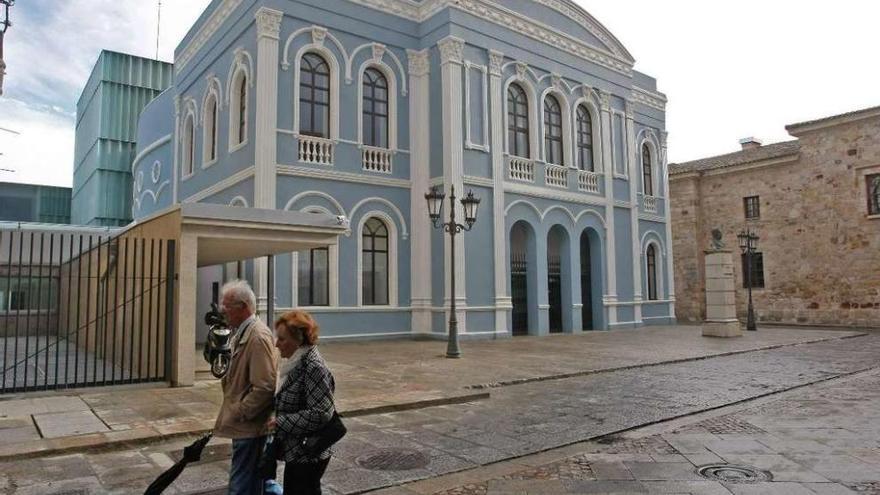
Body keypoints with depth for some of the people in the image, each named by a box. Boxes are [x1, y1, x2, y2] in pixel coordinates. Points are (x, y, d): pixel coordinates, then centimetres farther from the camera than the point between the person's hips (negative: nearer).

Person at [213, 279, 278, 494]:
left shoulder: (258, 337, -22)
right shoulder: (243, 333, 9)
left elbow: (265, 388, -25)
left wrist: (239, 412, -17)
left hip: (249, 426, -10)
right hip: (245, 423, 10)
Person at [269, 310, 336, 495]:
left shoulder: (314, 367, -21)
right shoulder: (296, 362, 7)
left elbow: (321, 413, -24)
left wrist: (281, 423, -19)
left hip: (308, 455, -9)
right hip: (295, 452, 9)